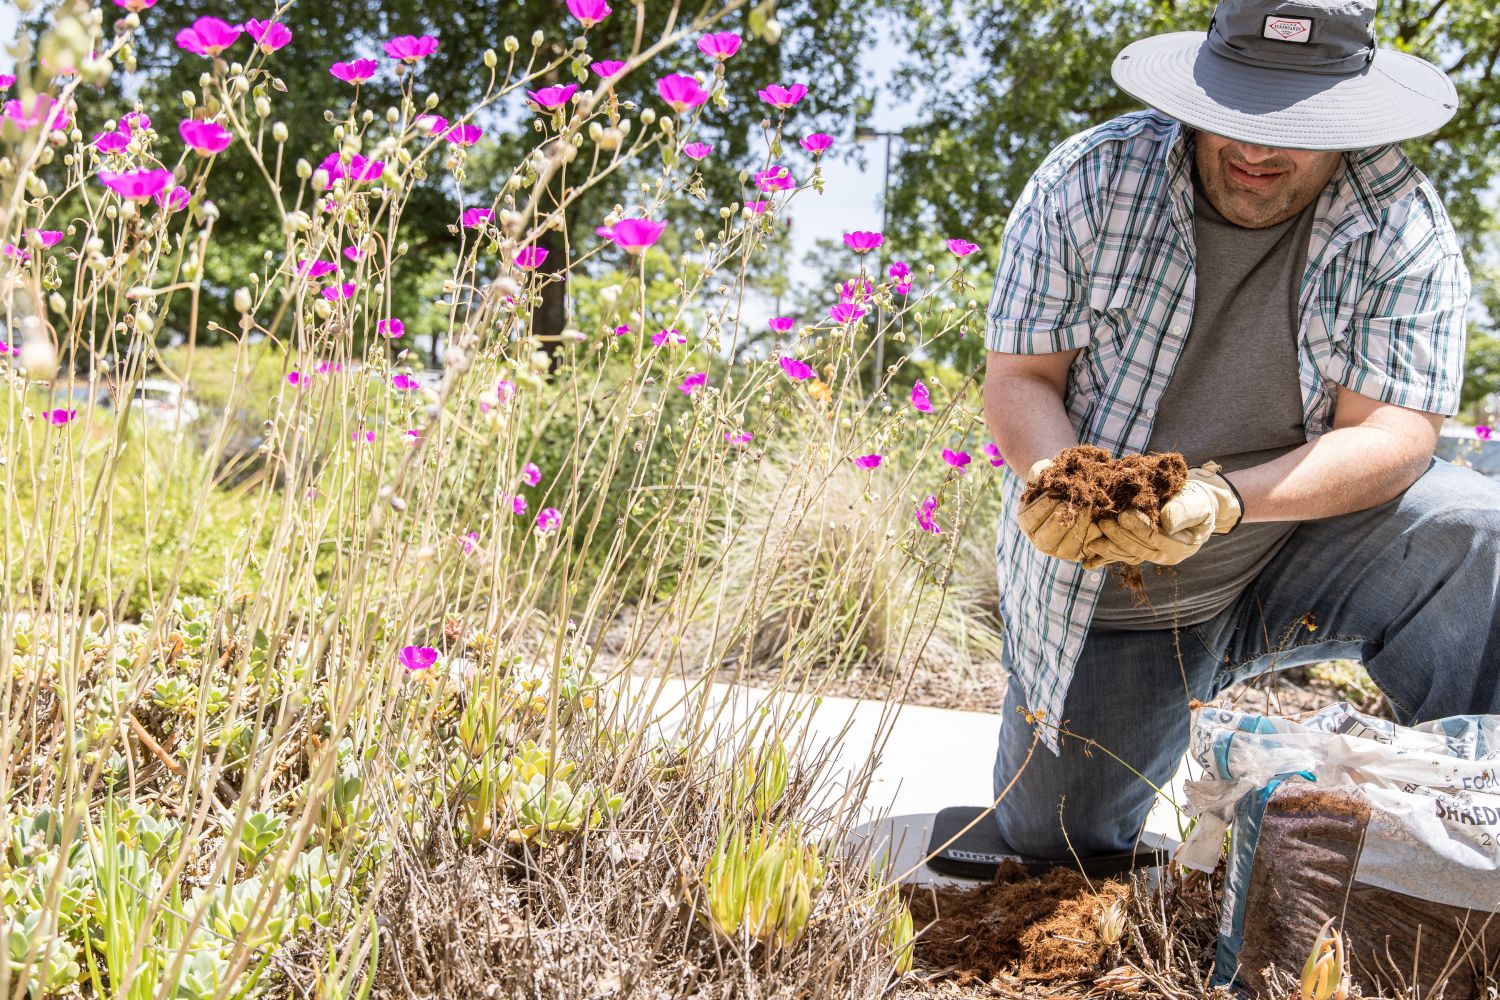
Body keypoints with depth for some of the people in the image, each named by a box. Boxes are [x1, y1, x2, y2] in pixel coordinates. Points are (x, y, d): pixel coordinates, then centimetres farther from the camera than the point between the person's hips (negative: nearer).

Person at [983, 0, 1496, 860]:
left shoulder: (1400, 223, -14)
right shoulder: (1089, 180, -12)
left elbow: (1394, 434, -20)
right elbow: (1018, 377, -9)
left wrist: (1221, 498, -38)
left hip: (1299, 554, -1)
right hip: (1105, 591, 1)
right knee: (1056, 845, 7)